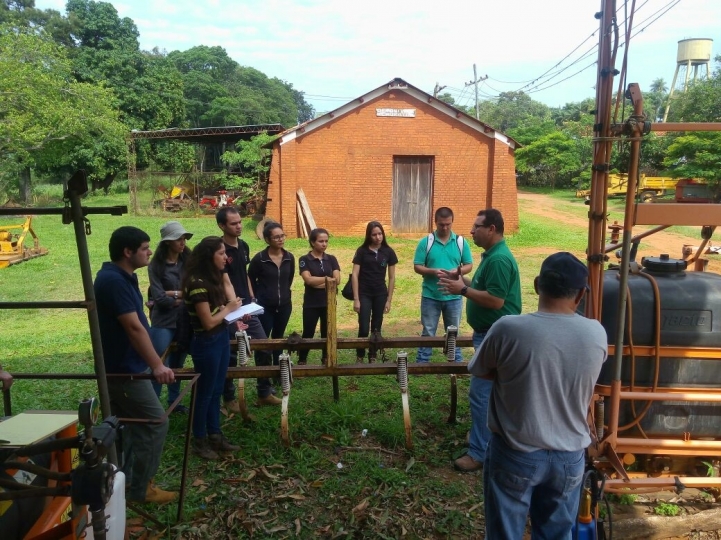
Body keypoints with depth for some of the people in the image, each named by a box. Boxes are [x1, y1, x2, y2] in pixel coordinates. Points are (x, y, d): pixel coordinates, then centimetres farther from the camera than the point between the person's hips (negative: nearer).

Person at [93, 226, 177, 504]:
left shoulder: (121, 277, 10)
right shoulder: (114, 280, -23)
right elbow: (134, 328, -29)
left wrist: (152, 362, 25)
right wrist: (157, 365, -30)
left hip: (122, 365, 10)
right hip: (124, 368, -10)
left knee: (129, 424, 18)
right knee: (155, 423, -4)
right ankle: (141, 488, 8)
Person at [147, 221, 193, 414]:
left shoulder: (188, 261, 3)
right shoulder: (156, 265, -8)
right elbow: (159, 298, -14)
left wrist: (173, 293, -14)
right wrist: (183, 297, -7)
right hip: (163, 322, -4)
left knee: (177, 364, 17)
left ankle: (174, 402, 32)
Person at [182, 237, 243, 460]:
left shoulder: (213, 277, 6)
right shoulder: (197, 283, -23)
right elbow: (208, 322, -23)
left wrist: (234, 311, -2)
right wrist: (228, 308, -9)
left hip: (221, 338, 9)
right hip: (206, 343, -9)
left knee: (216, 390, 18)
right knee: (204, 392, 7)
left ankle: (215, 435, 32)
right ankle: (199, 441, 24)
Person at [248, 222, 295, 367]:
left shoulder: (289, 257, -1)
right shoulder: (259, 258, -14)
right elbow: (251, 281, -3)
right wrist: (260, 297, 2)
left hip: (284, 306, 4)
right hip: (264, 307, -4)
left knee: (278, 339, 17)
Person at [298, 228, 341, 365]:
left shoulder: (331, 259, 5)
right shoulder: (304, 260, -4)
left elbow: (337, 280, -7)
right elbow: (308, 279, -18)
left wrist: (317, 282, -13)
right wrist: (327, 279, -25)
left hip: (329, 302, 3)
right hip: (311, 304, -3)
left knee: (327, 333, 10)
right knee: (308, 333, 1)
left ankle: (326, 359, 24)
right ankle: (301, 361, 14)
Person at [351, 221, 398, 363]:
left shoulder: (388, 252, 0)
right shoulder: (362, 251, -6)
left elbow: (392, 277, 4)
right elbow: (355, 275, -6)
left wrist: (389, 300, 2)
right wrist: (356, 299, -10)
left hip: (380, 294, 2)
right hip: (364, 294, -2)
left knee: (376, 328, 7)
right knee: (364, 328, -7)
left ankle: (372, 357, 20)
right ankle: (360, 357, 10)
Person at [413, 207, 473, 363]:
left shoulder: (461, 242, 1)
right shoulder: (426, 242, -4)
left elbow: (469, 265, 4)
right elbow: (417, 267, -5)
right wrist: (433, 271, -23)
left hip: (454, 296, 2)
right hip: (430, 296, -1)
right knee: (428, 332, 8)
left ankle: (456, 363, 28)